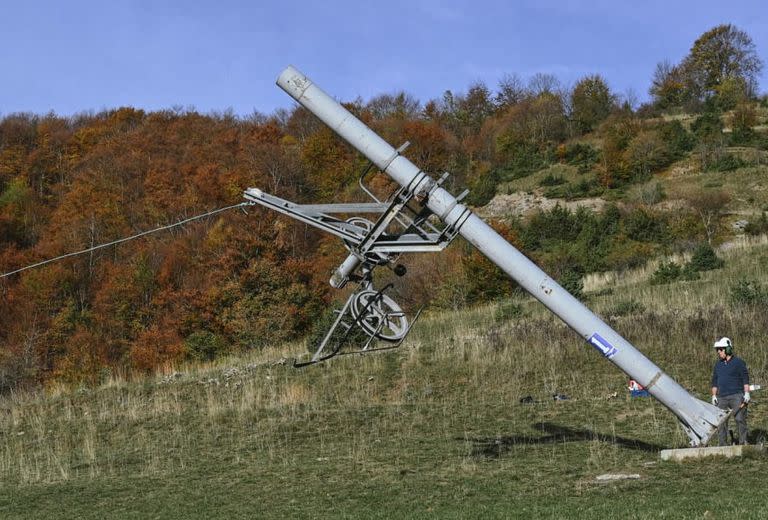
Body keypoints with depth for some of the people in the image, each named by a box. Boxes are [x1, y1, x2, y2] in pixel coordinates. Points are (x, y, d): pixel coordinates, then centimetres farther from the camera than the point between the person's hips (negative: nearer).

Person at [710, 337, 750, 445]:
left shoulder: (738, 362, 1)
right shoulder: (718, 364, 17)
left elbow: (745, 378, -3)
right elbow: (714, 381, 21)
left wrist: (747, 393, -11)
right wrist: (714, 395, 14)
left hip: (737, 396, -5)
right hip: (722, 398, 5)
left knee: (740, 419, -9)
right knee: (721, 421, 0)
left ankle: (743, 442, -1)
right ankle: (722, 445, 4)